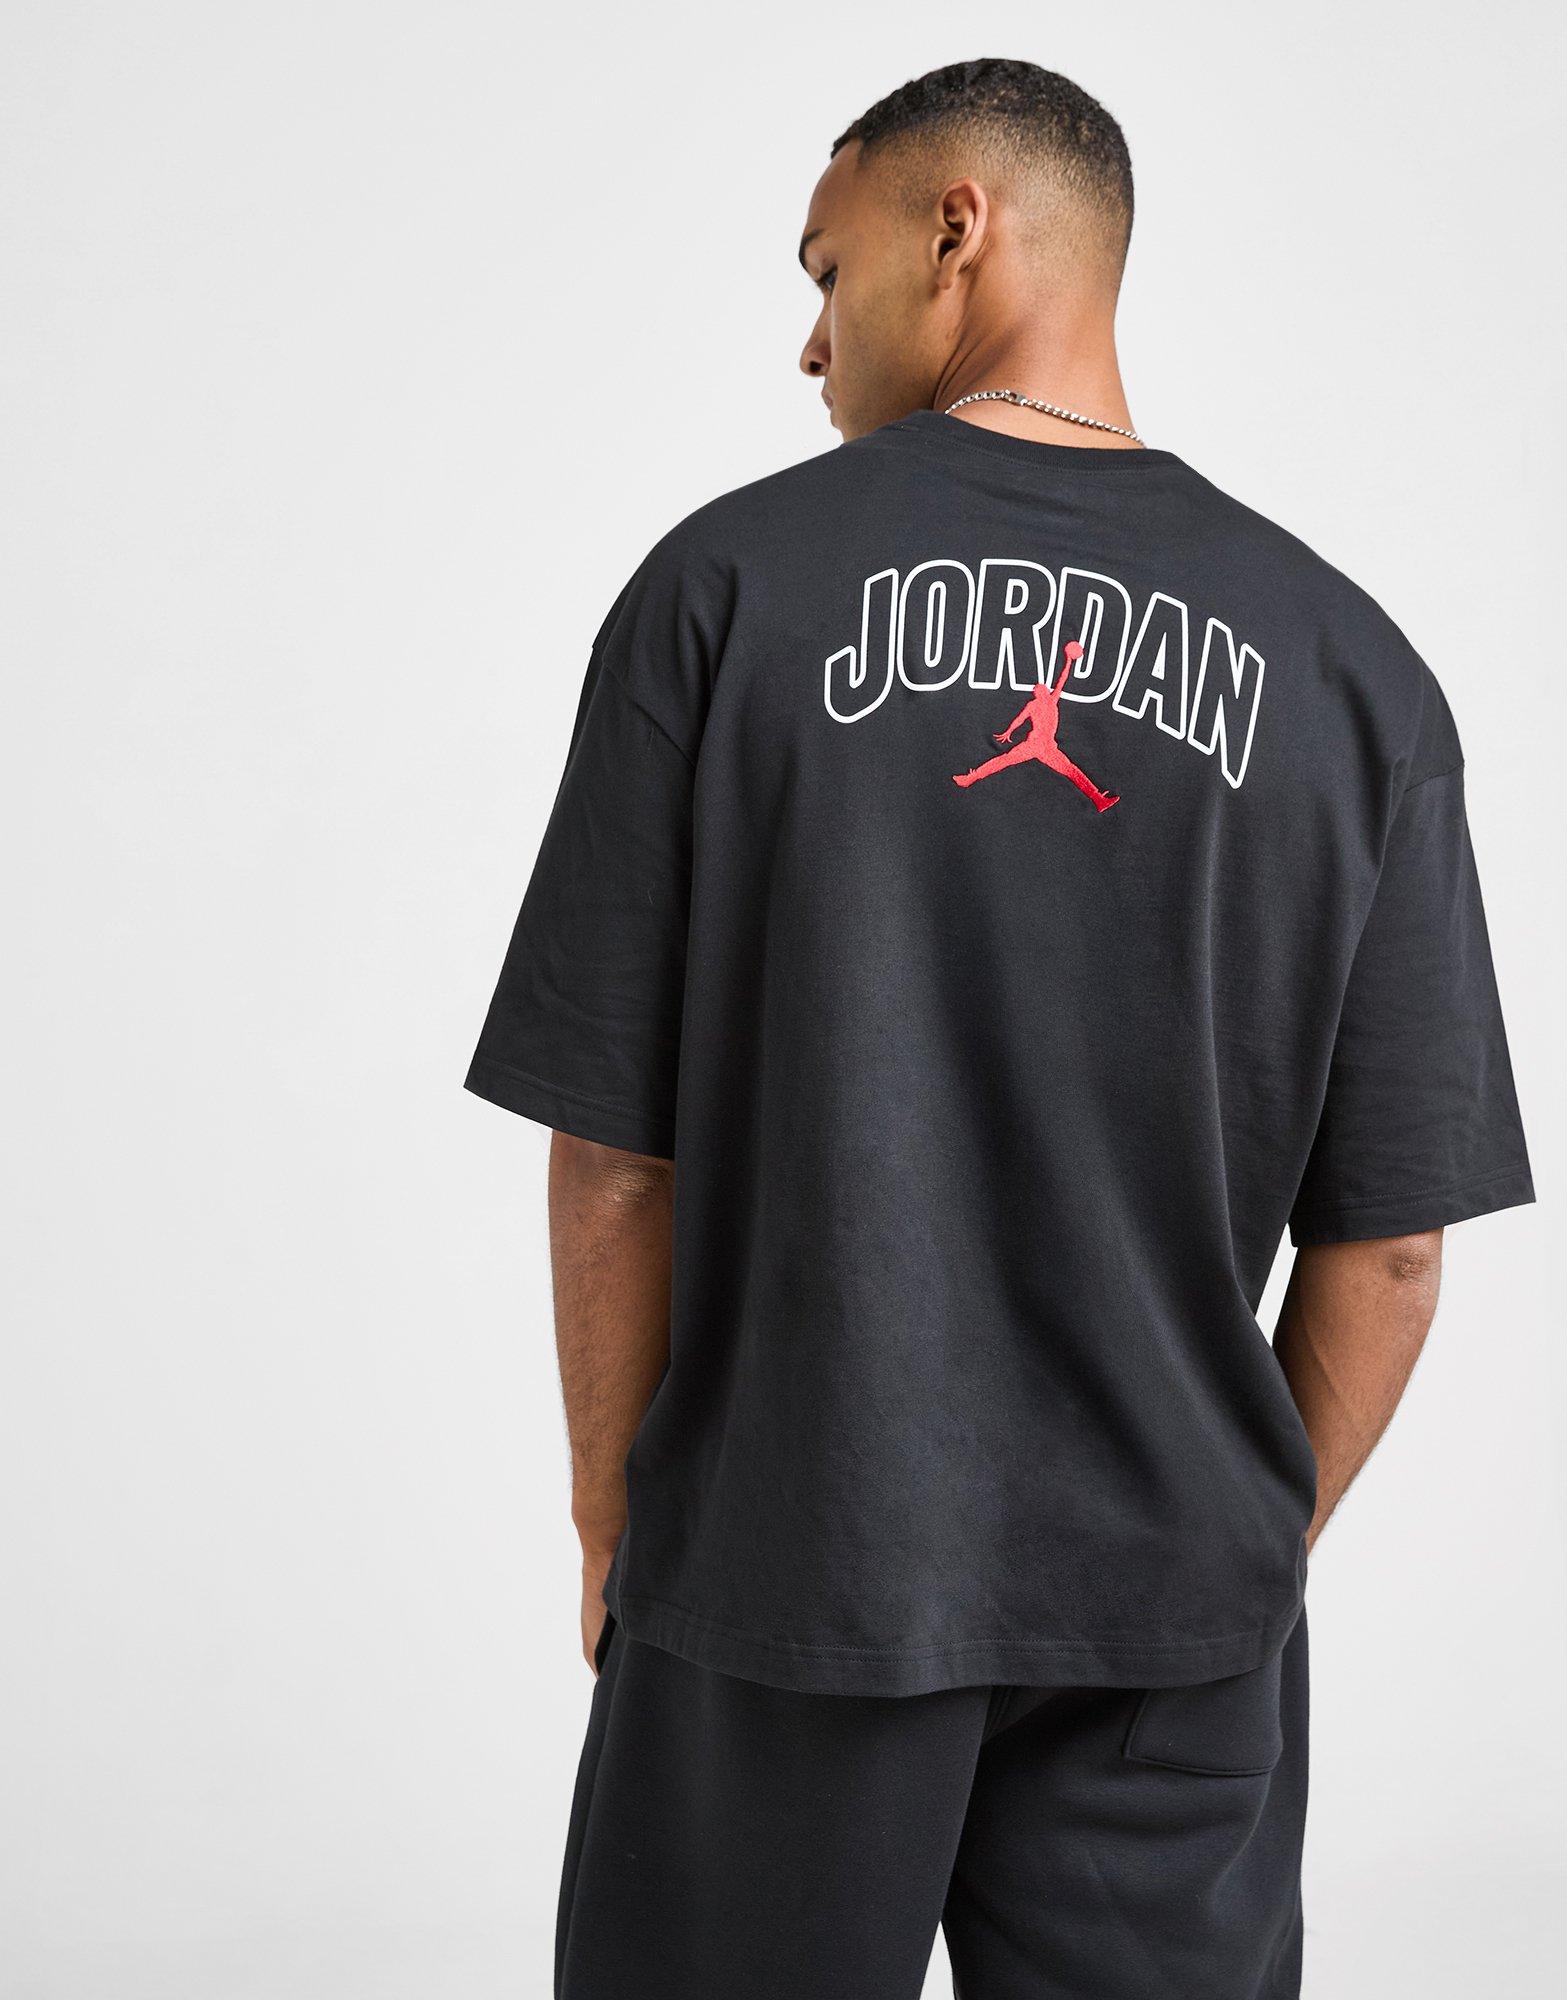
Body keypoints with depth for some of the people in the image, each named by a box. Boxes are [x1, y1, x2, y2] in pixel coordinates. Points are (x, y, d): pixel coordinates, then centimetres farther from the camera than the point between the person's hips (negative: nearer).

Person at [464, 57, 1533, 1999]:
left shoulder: (728, 582, -7)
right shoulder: (1351, 662, -2)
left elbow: (611, 1162, -7)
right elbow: (1387, 1246, -2)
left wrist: (613, 1526, 7)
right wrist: (1251, 1554, 13)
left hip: (780, 1569, -1)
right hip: (1171, 1625, 2)